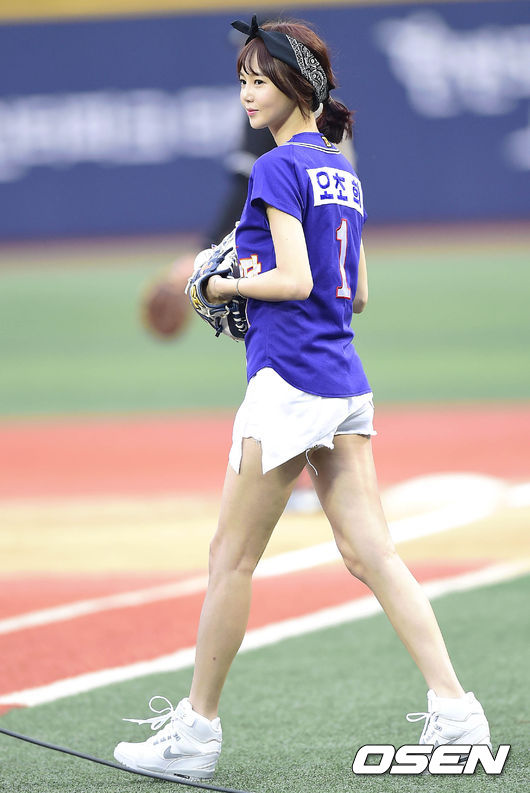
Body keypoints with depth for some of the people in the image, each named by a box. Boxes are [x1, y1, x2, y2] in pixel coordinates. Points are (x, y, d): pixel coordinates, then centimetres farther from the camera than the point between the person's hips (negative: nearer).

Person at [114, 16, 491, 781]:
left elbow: (293, 281, -18)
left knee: (232, 558, 1)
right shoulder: (343, 171, 16)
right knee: (372, 553, 4)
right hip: (346, 383, 8)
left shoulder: (278, 168, -10)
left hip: (289, 383, -8)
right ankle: (456, 713, -4)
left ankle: (196, 730, 8)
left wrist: (226, 286, -3)